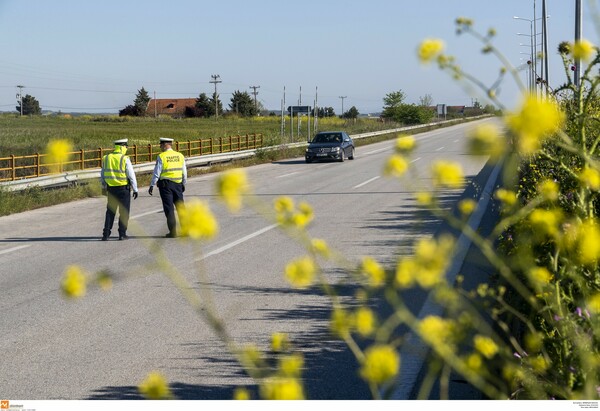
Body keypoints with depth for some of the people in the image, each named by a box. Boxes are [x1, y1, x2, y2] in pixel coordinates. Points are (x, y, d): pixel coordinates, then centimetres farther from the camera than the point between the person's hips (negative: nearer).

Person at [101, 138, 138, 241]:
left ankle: (106, 234, 7)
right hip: (123, 188, -4)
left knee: (110, 211, 11)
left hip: (111, 189, 4)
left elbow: (102, 175, 12)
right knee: (124, 212, 6)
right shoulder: (125, 159, -12)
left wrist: (104, 186, 25)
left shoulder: (106, 158, 3)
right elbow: (131, 175, -11)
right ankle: (122, 234, 5)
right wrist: (135, 189, -4)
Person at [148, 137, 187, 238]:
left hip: (165, 184, -4)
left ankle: (173, 232, 0)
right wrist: (184, 184, 21)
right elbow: (184, 172, 9)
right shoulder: (180, 156, 4)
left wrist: (152, 185, -4)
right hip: (178, 184, 4)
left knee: (169, 208, 1)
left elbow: (157, 172, -11)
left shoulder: (161, 157, -10)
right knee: (180, 207, 13)